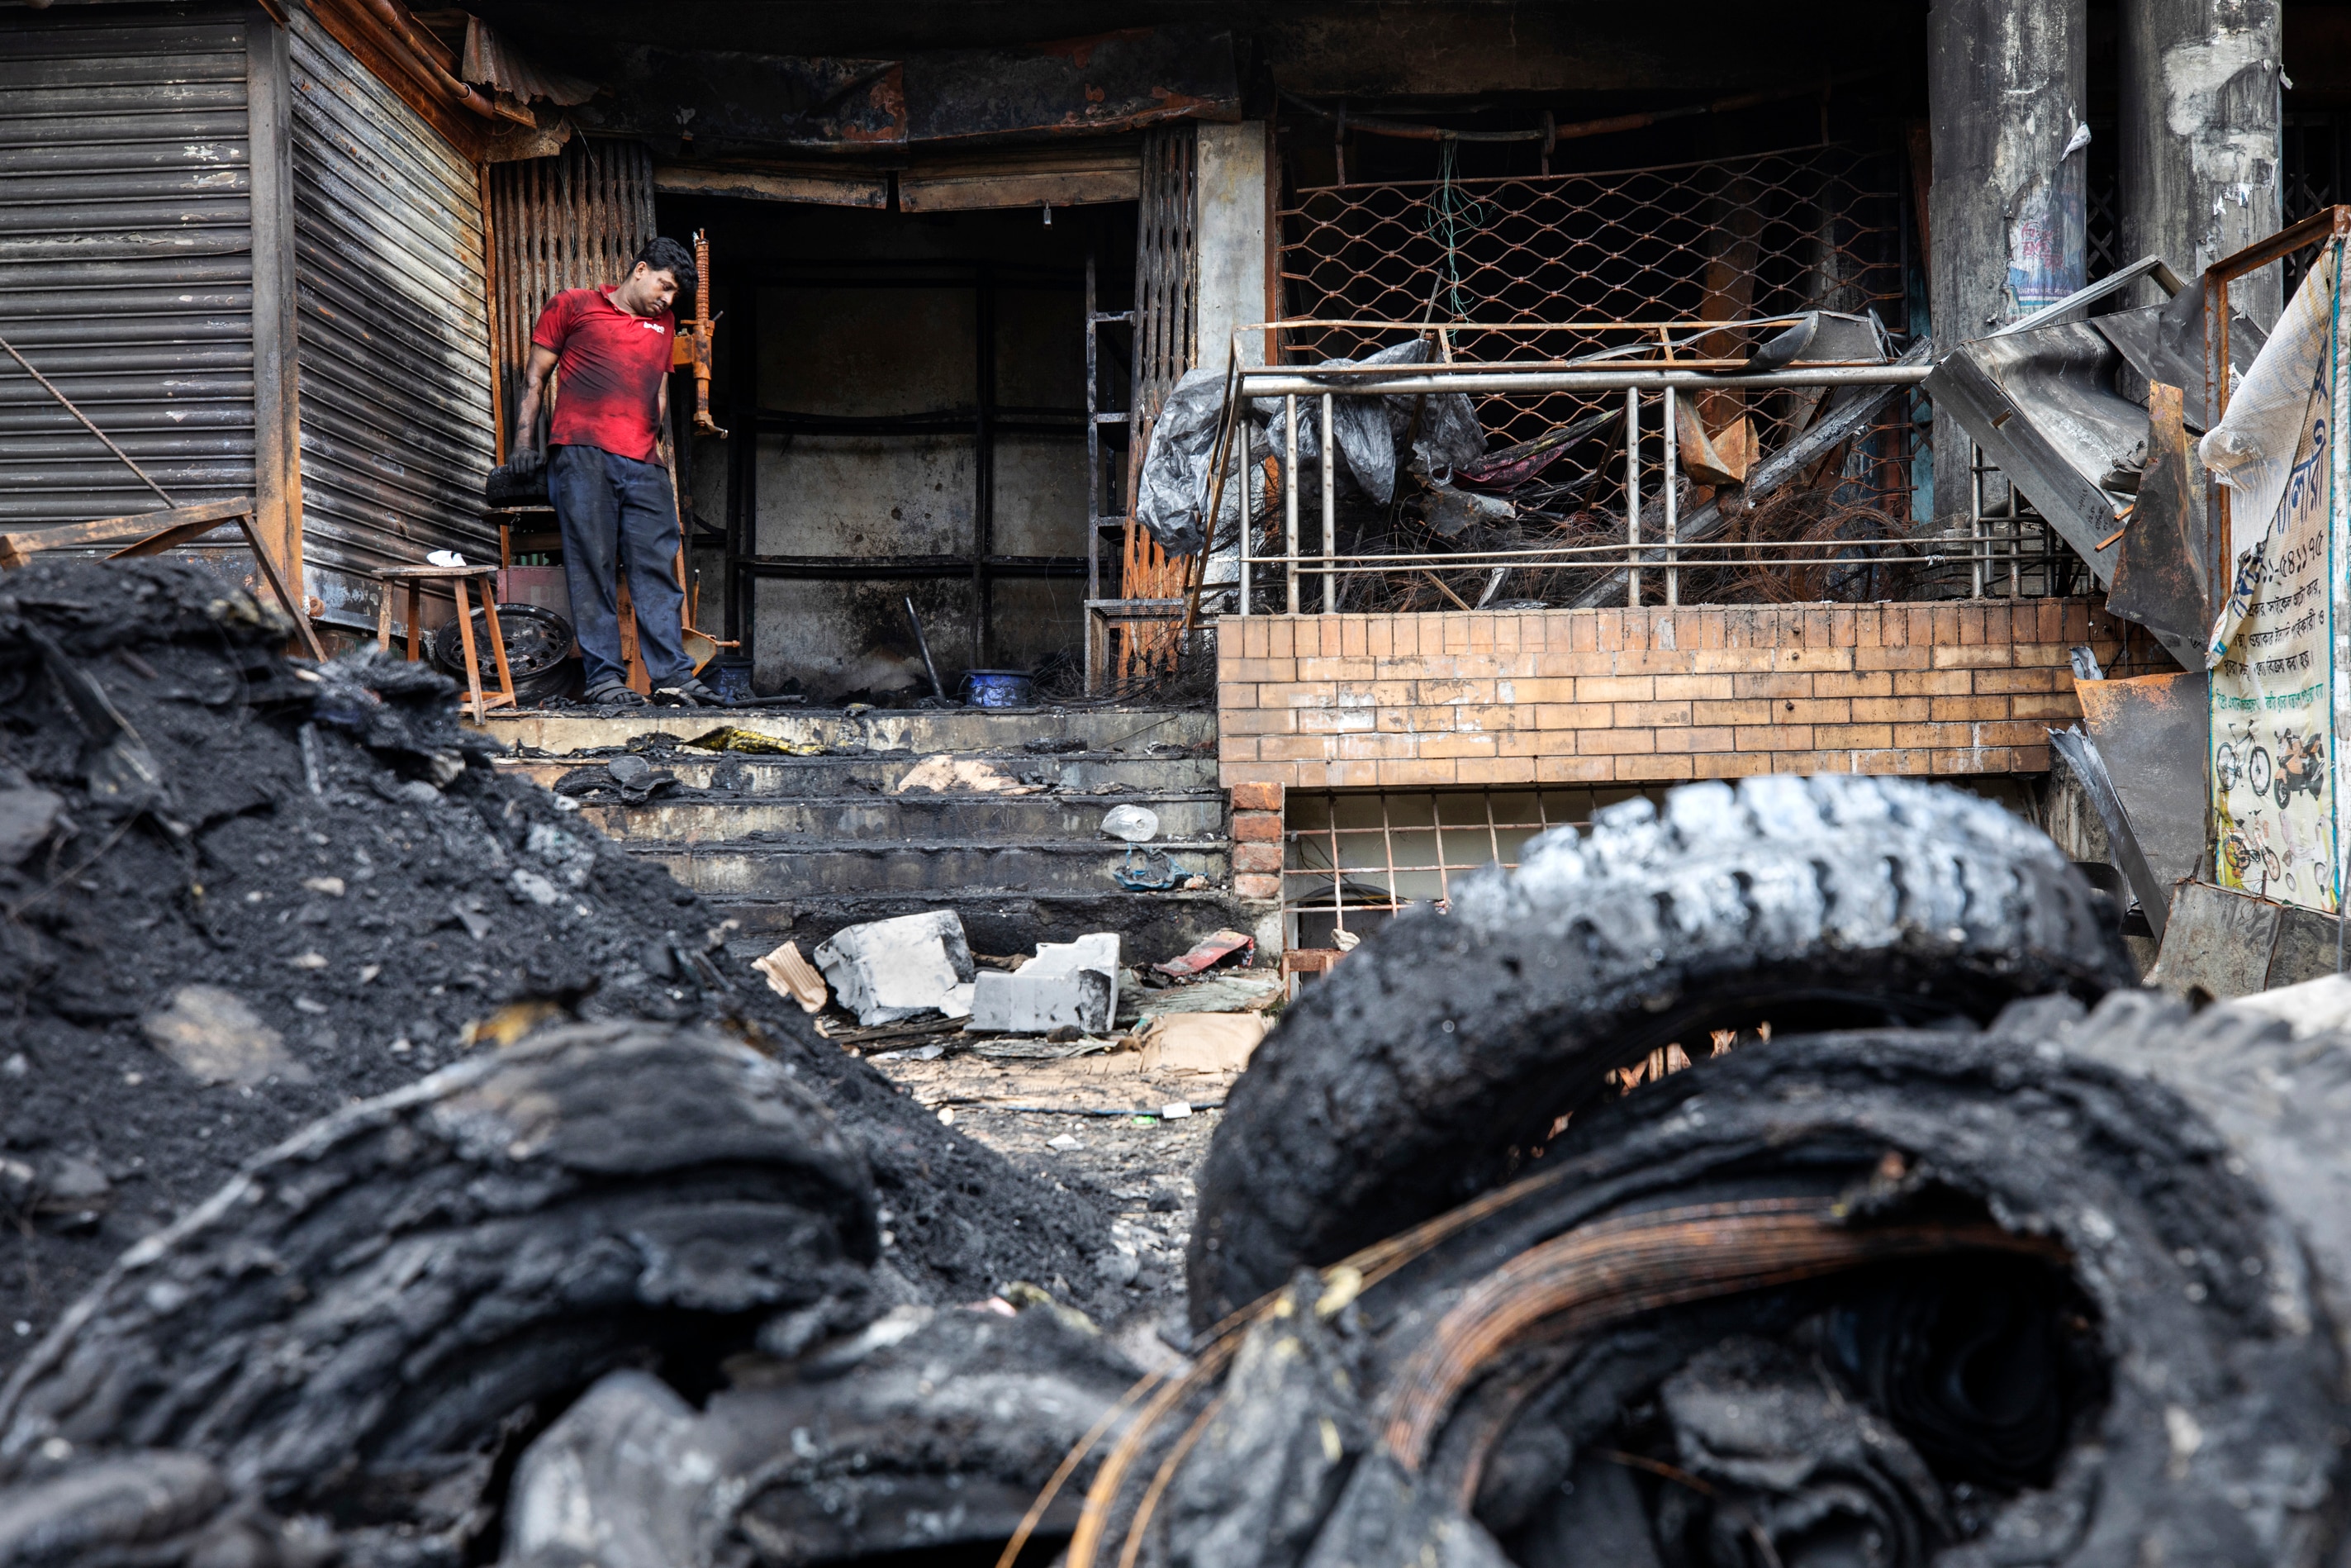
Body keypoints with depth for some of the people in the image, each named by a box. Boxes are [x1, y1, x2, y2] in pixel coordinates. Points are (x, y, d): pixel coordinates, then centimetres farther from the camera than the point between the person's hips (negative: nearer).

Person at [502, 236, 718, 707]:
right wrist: (524, 444, 2)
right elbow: (534, 377, 11)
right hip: (581, 452, -4)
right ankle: (604, 677, -7)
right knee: (593, 567, -8)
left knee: (658, 567, -4)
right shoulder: (573, 305, 12)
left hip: (643, 463, 4)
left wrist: (654, 441, 15)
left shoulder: (664, 323, 26)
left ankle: (673, 676, -6)